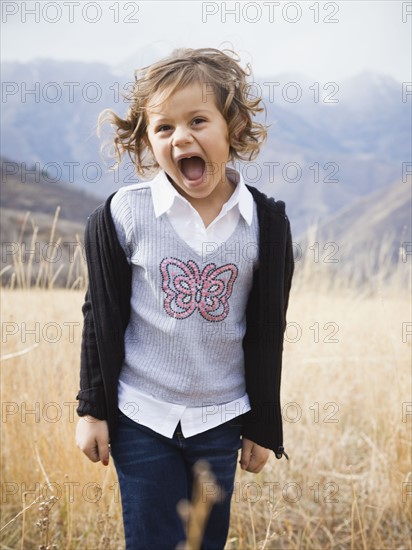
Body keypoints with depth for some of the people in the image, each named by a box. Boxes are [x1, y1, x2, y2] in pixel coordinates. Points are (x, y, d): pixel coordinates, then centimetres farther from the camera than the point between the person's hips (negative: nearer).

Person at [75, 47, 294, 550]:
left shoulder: (266, 223, -6)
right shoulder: (122, 215, -9)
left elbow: (267, 333, 1)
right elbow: (101, 318, -1)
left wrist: (263, 427, 4)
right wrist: (92, 410, 1)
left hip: (221, 421, 2)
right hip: (140, 418, -1)